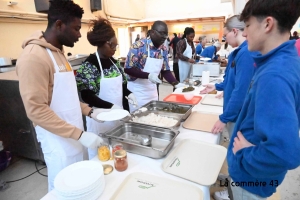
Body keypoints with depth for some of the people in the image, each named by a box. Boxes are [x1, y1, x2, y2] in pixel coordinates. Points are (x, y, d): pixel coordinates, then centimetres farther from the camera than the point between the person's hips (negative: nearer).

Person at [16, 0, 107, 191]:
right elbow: (36, 110, -23)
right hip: (59, 143, -8)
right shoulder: (33, 57, -20)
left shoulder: (58, 52, 9)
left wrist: (89, 111, 5)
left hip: (75, 137, 8)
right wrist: (80, 134, -24)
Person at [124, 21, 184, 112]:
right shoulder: (138, 46, -17)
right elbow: (128, 69, -17)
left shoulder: (163, 50, 3)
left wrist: (176, 84, -6)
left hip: (153, 91, 6)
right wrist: (148, 75, -27)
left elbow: (165, 71, 9)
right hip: (137, 92, -6)